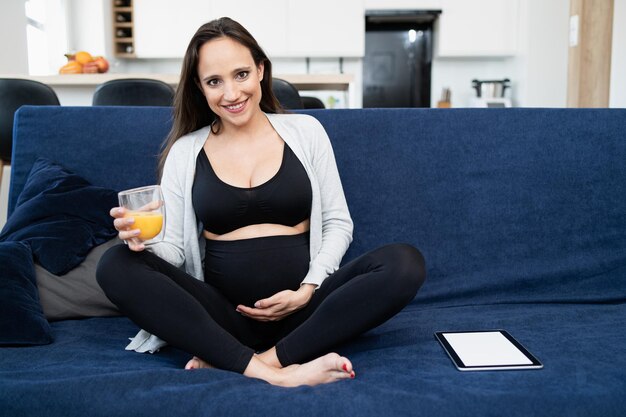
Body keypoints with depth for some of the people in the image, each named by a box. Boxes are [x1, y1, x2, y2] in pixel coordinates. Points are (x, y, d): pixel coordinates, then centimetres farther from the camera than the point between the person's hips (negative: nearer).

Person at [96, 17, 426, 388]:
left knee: (405, 262, -23)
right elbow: (174, 248, 5)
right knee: (117, 265, -23)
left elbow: (338, 223, 6)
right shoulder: (185, 151, 7)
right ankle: (272, 374, -33)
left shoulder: (305, 131, 6)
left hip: (303, 308, 0)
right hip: (222, 313, 1)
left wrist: (307, 291, -9)